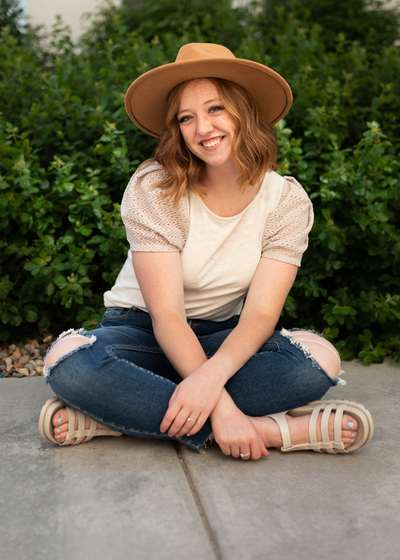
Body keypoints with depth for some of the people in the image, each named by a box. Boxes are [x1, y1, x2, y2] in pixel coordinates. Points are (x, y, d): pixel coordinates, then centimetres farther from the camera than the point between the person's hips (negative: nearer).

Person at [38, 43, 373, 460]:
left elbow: (260, 314, -17)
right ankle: (272, 430, -32)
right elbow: (167, 315, -22)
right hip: (143, 330, -1)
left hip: (224, 338, 2)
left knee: (319, 360, -29)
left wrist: (212, 375, -38)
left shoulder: (287, 201, -9)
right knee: (69, 362, -34)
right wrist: (221, 408, -34)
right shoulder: (153, 188, -17)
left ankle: (119, 415, -28)